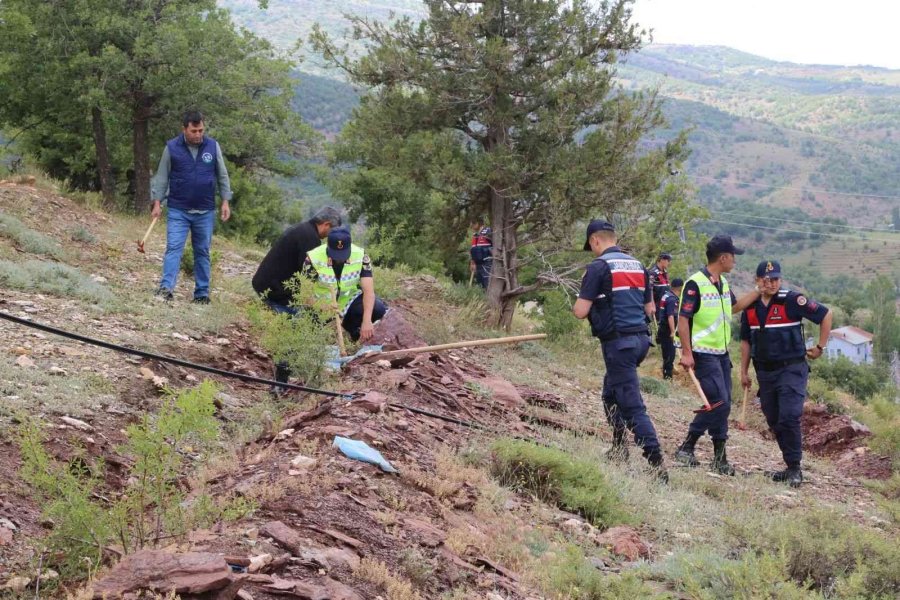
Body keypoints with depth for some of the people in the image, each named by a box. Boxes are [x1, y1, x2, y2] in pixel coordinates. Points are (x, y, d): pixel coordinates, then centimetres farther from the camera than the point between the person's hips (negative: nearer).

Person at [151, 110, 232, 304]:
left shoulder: (213, 146, 0)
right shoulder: (171, 148, -4)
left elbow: (222, 176, 7)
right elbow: (162, 177, 1)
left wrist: (225, 201, 0)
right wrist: (157, 203, -5)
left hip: (205, 212, 2)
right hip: (178, 211, -2)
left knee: (203, 252, 8)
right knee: (173, 248, -12)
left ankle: (202, 293, 14)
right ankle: (166, 288, -19)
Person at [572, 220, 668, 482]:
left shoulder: (599, 267, -10)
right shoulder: (638, 265, 12)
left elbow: (581, 311, -13)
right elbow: (650, 308, 17)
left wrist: (577, 305, 9)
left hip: (617, 341, -8)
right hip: (640, 338, 8)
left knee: (632, 406, -7)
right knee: (611, 395, 24)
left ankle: (658, 466, -12)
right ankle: (619, 451, 27)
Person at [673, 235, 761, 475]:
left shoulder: (723, 283, 12)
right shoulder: (695, 284, -15)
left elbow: (734, 307, 30)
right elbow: (683, 319, -17)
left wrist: (759, 291, 23)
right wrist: (686, 353, -21)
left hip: (721, 354, 9)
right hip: (703, 354, -9)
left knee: (723, 405, 9)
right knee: (718, 402, -15)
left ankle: (720, 458, 16)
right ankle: (686, 448, -4)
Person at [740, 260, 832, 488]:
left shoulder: (792, 301, -12)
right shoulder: (750, 307, 5)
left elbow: (827, 314, -7)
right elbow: (746, 341, 15)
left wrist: (820, 347, -3)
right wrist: (744, 372, 14)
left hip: (792, 369, -6)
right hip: (765, 372, 6)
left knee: (789, 418, -15)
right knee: (774, 421, 11)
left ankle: (795, 469, -5)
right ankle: (791, 466, 23)